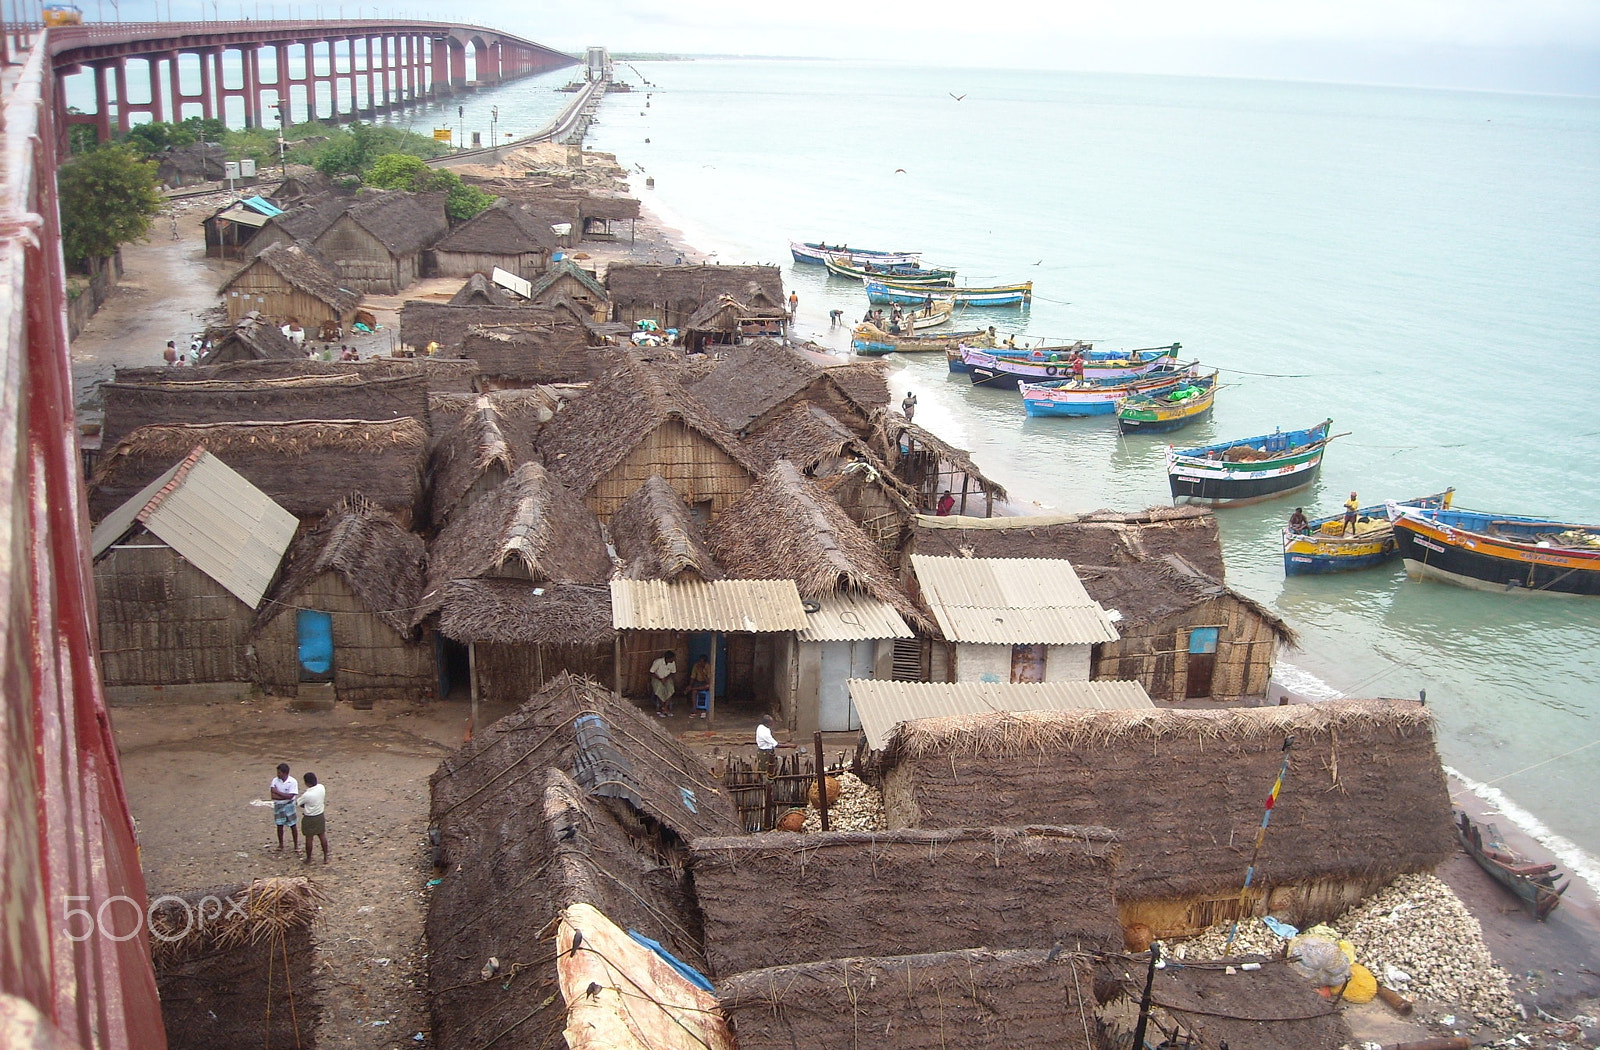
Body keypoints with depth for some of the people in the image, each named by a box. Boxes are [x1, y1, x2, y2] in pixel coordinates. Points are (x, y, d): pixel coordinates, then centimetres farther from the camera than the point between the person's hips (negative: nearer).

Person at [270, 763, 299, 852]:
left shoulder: (292, 781, -16)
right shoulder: (275, 780, -7)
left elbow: (290, 796, -22)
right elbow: (273, 796, -14)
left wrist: (278, 792, -19)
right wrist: (285, 796, -19)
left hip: (289, 805, -3)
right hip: (278, 806, 3)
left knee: (293, 826, 6)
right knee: (279, 826, 11)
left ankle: (296, 845, 19)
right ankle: (280, 845, 27)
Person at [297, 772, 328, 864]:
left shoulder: (307, 795, -28)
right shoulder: (322, 788, -11)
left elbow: (298, 803, -12)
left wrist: (305, 806, 9)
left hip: (310, 819, -6)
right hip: (321, 816, 6)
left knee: (309, 839, 10)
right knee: (323, 836, 16)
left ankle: (308, 859, 24)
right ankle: (325, 857, 25)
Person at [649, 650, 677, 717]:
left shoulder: (673, 663, -9)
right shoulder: (658, 662, -21)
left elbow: (673, 673, 4)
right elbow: (651, 673, -13)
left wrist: (666, 678, -14)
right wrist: (660, 679, -22)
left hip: (667, 679, 3)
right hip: (657, 678, -3)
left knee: (671, 688, -27)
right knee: (660, 689, -31)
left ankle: (665, 707, -20)